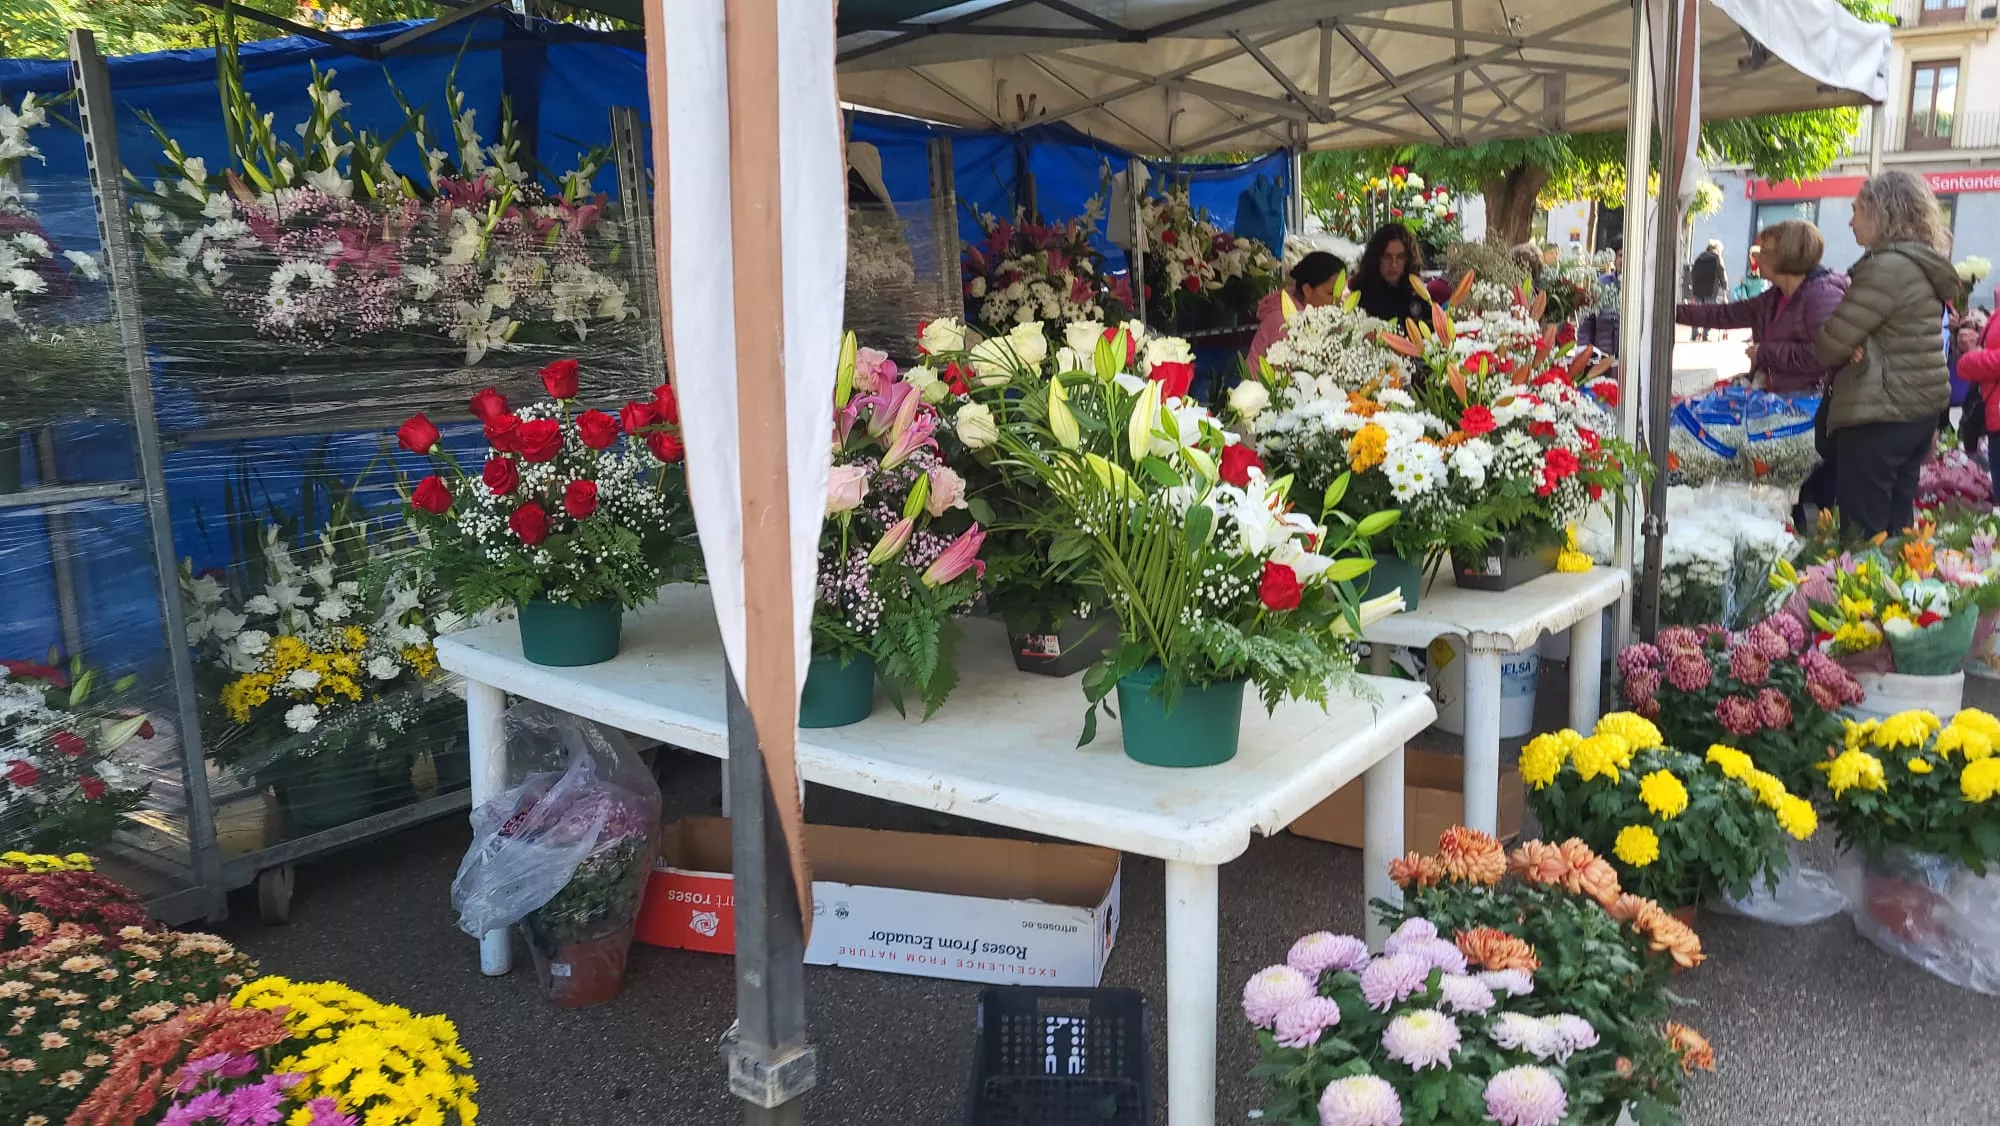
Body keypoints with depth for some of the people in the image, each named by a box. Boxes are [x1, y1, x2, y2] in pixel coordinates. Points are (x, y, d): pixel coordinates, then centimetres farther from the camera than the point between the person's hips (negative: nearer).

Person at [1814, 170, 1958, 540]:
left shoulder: (1887, 267, -18)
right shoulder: (1924, 266, 13)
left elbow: (1831, 342, -18)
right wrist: (1858, 349, -6)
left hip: (1880, 414, -10)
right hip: (1920, 407, 10)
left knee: (1862, 530, -4)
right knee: (1896, 522, 16)